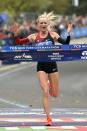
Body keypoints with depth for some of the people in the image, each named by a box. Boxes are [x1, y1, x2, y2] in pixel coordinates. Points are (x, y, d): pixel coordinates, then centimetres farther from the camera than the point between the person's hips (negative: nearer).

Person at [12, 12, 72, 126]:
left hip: (52, 65, 1)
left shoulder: (53, 35, -2)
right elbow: (19, 43, 4)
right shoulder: (34, 37, 1)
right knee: (45, 93, -10)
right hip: (41, 66, 0)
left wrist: (68, 34, -25)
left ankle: (49, 85, 47)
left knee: (54, 94, 9)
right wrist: (16, 35, -13)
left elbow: (65, 44, -10)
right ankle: (48, 118, -4)